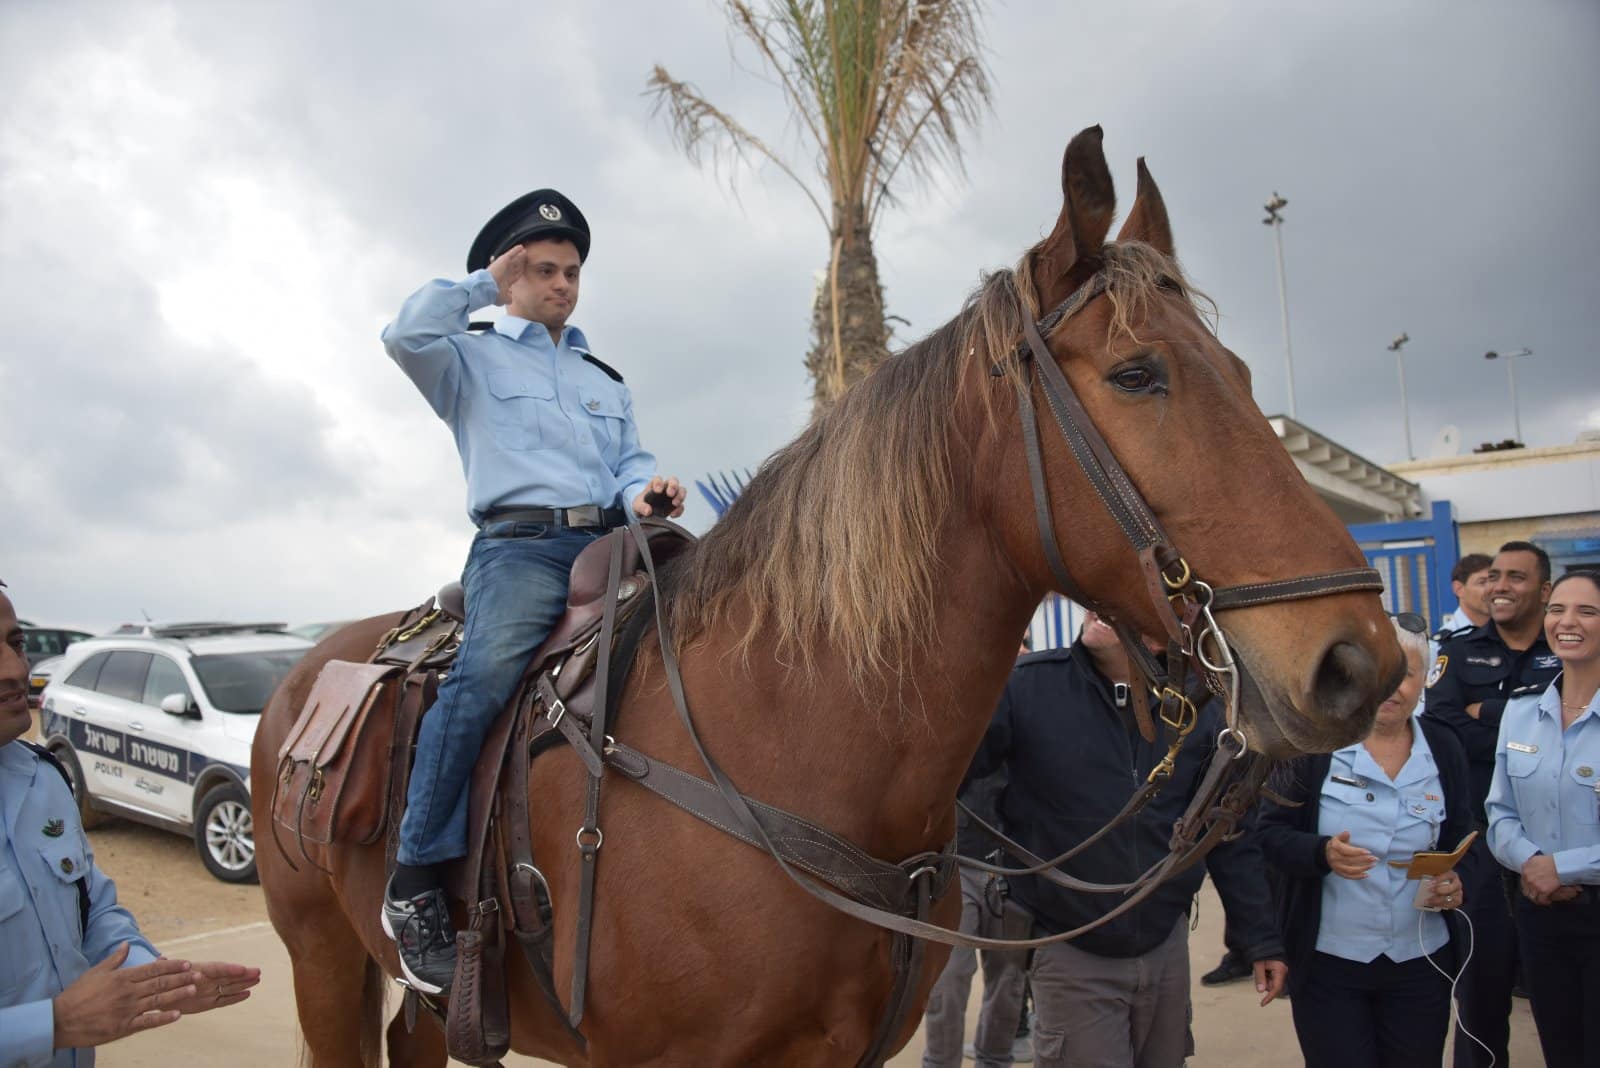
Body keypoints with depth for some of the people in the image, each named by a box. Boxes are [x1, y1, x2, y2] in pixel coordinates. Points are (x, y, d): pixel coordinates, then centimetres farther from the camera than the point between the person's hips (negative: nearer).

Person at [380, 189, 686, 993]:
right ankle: (415, 884, -27)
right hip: (520, 542, -5)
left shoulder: (606, 381, 33)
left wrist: (646, 491, -3)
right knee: (488, 670, -33)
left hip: (611, 543, 5)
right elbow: (406, 335, -3)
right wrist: (484, 284, 11)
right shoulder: (471, 360, 18)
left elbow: (631, 461, 21)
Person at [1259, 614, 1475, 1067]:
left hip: (1421, 962, 3)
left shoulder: (1444, 749, 2)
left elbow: (1463, 839, 11)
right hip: (1327, 962, -3)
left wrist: (1456, 881, -11)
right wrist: (1323, 853, -27)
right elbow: (1271, 831, -8)